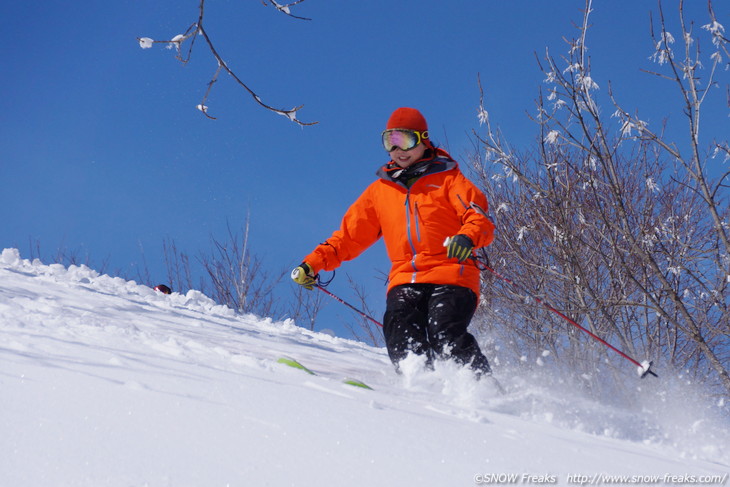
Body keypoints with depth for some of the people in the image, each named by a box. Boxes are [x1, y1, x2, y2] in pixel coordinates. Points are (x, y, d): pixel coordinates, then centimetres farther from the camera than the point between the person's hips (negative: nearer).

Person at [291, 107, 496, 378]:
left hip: (450, 276, -4)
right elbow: (350, 235, 27)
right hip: (404, 280, 4)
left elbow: (478, 214, -1)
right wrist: (313, 263, 14)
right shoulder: (380, 189, 24)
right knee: (402, 341, -24)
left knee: (446, 338, -26)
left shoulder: (446, 178, 12)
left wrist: (468, 236, -25)